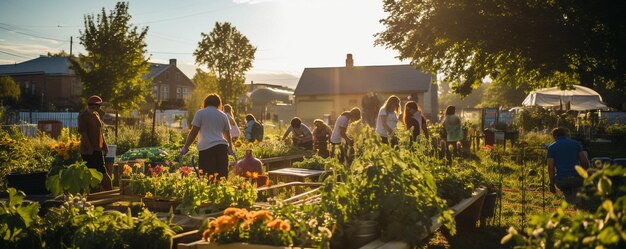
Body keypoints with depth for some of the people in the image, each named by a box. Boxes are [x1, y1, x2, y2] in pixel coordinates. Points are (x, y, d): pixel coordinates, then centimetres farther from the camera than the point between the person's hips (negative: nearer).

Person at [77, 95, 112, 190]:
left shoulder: (97, 115, 14)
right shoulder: (83, 116, -11)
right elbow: (83, 133, -17)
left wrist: (104, 145, 16)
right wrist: (89, 147, -21)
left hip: (98, 149, 8)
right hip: (88, 150, -8)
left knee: (102, 171, 9)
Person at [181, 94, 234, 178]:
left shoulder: (200, 113, 7)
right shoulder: (223, 115, 19)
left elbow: (194, 132, 1)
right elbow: (227, 134, 26)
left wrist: (185, 147, 6)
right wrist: (230, 148, 41)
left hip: (206, 147, -4)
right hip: (222, 146, 4)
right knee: (222, 176, 6)